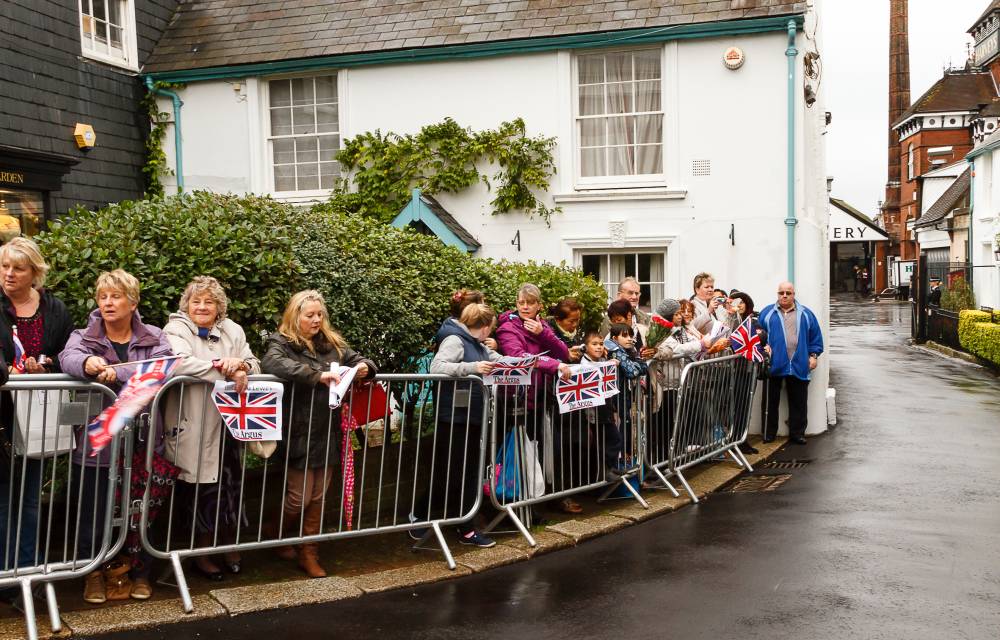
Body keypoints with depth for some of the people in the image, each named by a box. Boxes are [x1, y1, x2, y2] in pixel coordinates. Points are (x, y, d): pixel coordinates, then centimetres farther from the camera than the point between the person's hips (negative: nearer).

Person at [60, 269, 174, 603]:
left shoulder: (154, 338, 7)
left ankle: (139, 571, 25)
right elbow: (68, 357, -18)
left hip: (141, 440, 1)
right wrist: (88, 363, -42)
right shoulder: (83, 337, 5)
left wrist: (116, 373, -26)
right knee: (93, 510, 3)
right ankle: (94, 573, 24)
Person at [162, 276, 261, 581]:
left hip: (228, 424, 4)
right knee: (203, 488, 2)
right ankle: (202, 553, 21)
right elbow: (181, 363, -21)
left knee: (230, 484, 8)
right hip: (194, 427, -4)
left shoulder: (232, 330, 12)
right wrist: (226, 369, -20)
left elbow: (255, 365, 10)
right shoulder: (177, 329, -2)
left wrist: (241, 365, -14)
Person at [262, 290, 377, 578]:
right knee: (300, 496, 1)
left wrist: (365, 367, -9)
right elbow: (272, 364, -26)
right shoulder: (280, 342, -5)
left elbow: (356, 359, 17)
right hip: (298, 434, -5)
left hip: (327, 433, 5)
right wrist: (317, 375, -33)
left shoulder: (332, 343, 11)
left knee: (319, 496, 10)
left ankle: (309, 553, 22)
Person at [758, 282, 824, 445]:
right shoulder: (767, 313, 8)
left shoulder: (806, 314, 11)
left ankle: (797, 433, 14)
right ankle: (769, 433, 11)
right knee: (771, 401, 3)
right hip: (773, 365, -1)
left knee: (799, 402, 4)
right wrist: (763, 346, -9)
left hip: (799, 366, 1)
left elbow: (815, 336, 12)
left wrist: (813, 355, 4)